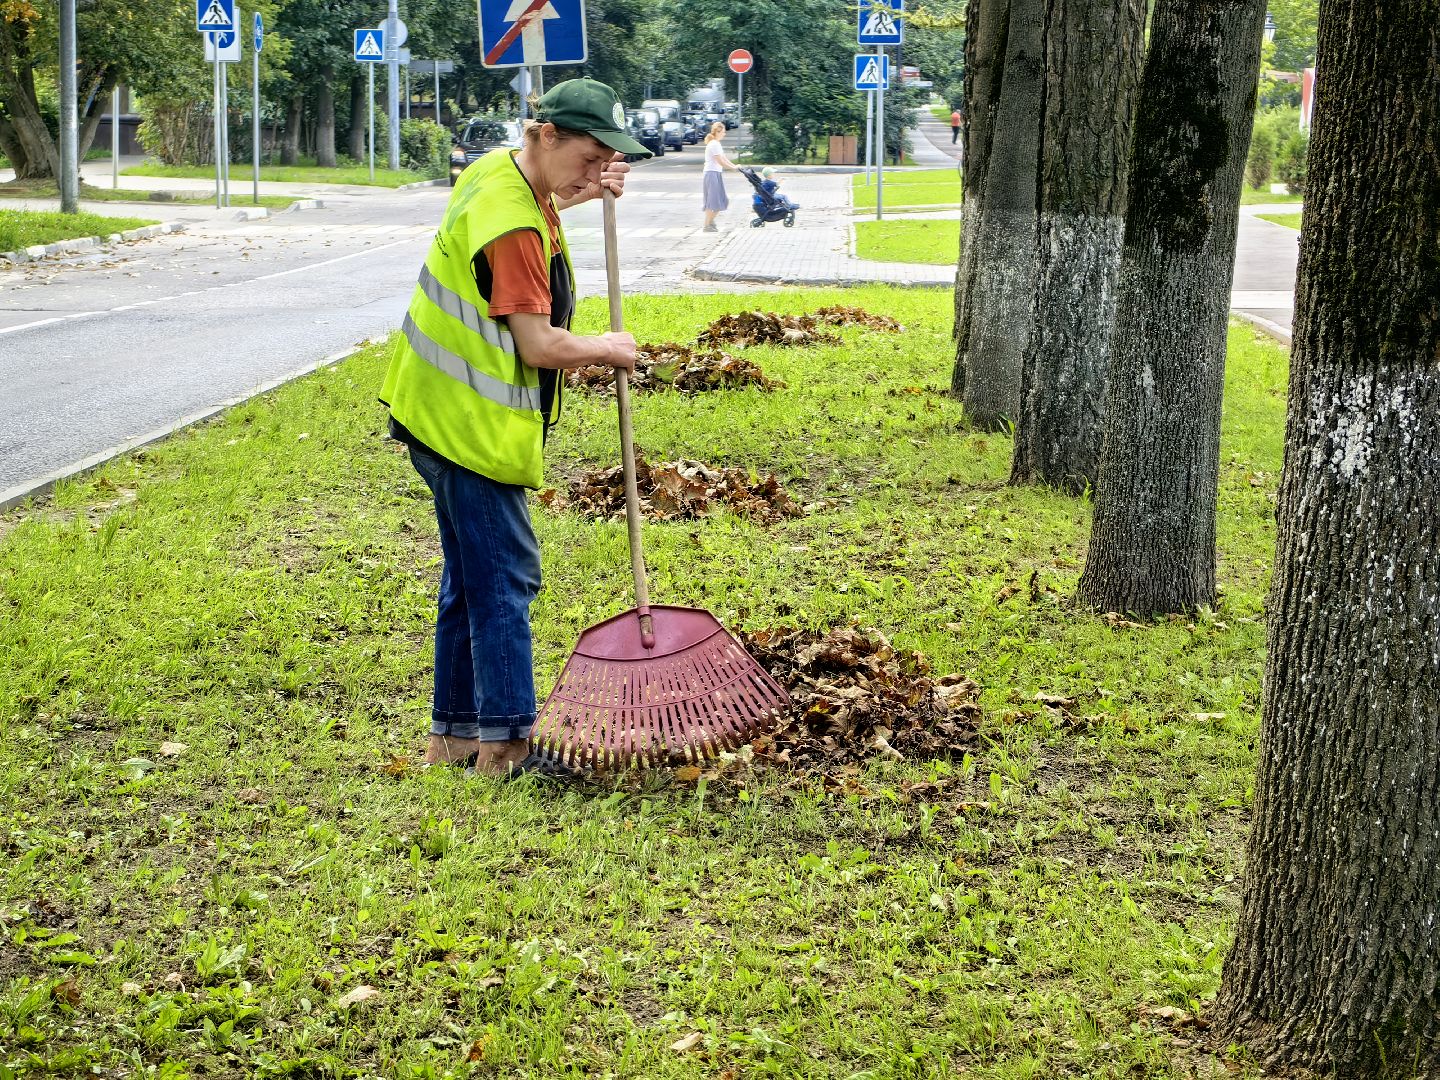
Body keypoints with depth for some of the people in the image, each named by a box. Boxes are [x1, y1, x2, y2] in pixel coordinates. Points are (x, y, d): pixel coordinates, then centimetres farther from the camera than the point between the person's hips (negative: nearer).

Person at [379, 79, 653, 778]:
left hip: (442, 413, 10)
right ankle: (504, 745, 0)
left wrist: (578, 196, 18)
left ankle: (454, 733, 22)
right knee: (504, 581, -5)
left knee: (471, 577, 15)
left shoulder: (497, 170, 7)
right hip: (472, 427, -10)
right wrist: (607, 349, -7)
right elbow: (539, 345, -25)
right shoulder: (514, 226, -24)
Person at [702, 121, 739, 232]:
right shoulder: (713, 144, -16)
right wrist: (734, 167, -9)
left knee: (721, 200, 13)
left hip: (716, 174, 10)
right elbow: (720, 161, -17)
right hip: (712, 174, -10)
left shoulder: (716, 144, 15)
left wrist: (735, 166, 8)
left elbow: (724, 158, 17)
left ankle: (711, 221, 24)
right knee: (713, 201, -5)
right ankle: (707, 225, 1)